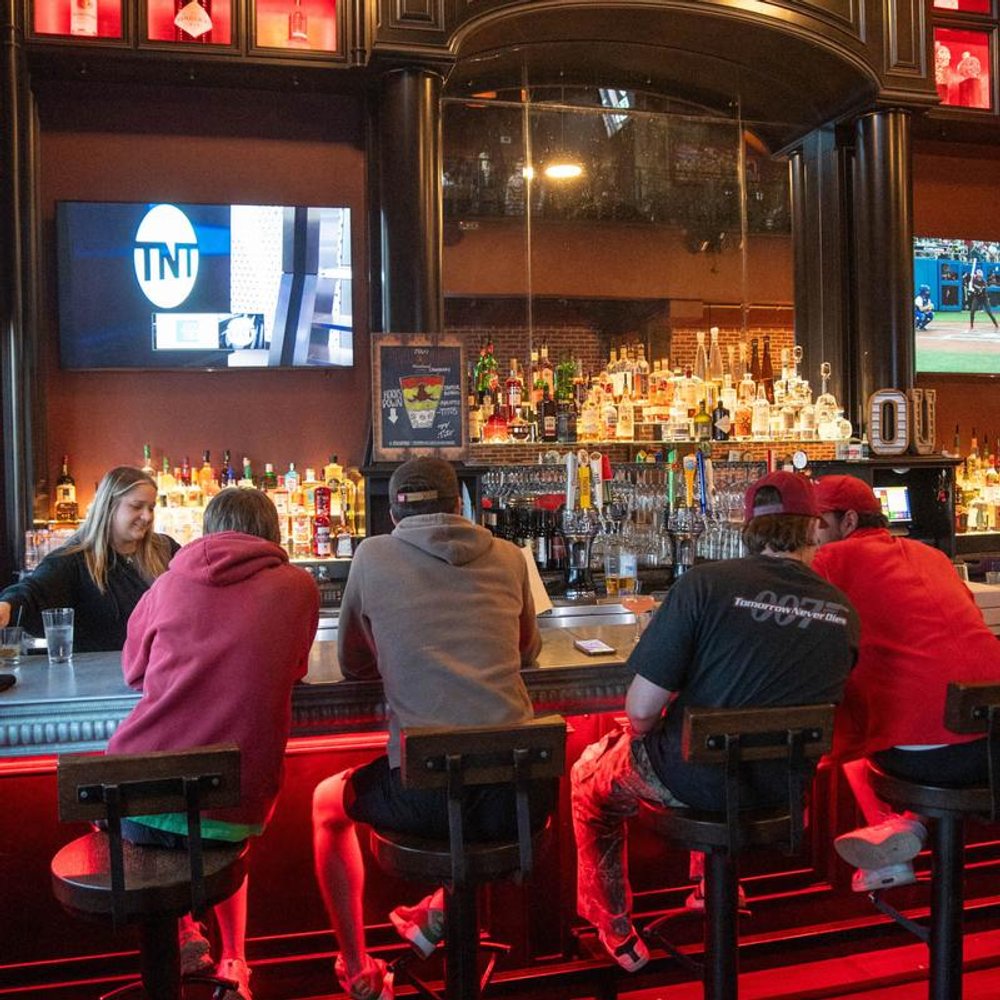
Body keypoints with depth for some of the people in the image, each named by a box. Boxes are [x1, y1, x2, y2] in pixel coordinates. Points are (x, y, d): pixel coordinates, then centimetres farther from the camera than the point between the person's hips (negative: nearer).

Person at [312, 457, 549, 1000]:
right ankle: (443, 910, 37)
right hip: (520, 792, 3)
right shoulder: (509, 558, 9)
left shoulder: (373, 555, 2)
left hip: (423, 792, -2)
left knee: (327, 802, 30)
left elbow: (352, 664, 14)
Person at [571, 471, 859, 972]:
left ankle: (615, 932, 35)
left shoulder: (705, 583, -22)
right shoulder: (842, 611, -8)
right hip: (779, 790, 5)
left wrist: (640, 733, 2)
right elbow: (811, 700, 9)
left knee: (589, 777, 25)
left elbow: (641, 709, -21)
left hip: (694, 780, -4)